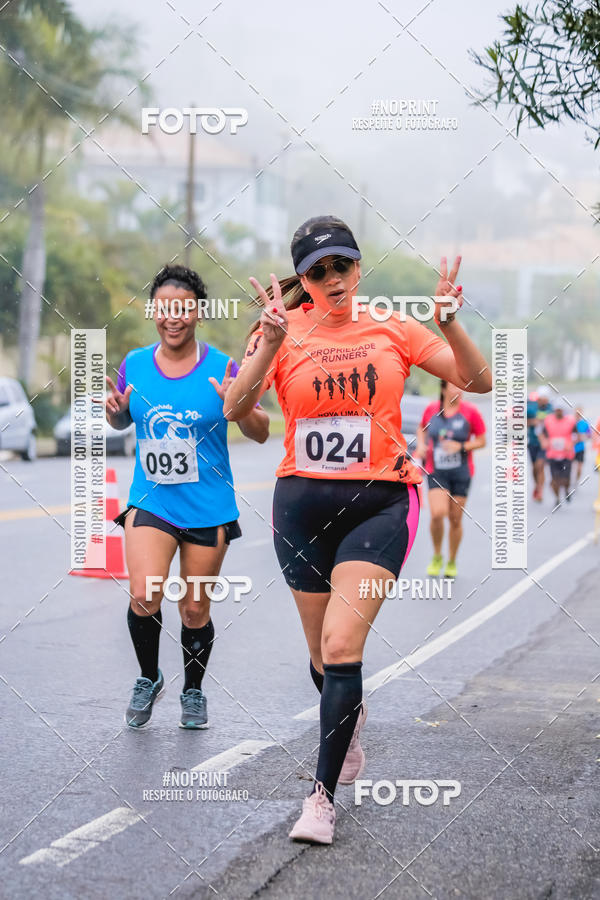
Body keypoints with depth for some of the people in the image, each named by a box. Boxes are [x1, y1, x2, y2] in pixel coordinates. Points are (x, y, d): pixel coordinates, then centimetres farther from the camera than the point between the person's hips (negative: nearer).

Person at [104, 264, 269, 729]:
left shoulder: (221, 368, -6)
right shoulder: (135, 364, 2)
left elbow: (261, 433, -2)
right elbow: (122, 421, 18)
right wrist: (116, 409, -5)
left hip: (208, 507, -1)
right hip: (150, 501, 1)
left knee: (195, 610, 7)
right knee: (144, 597, -17)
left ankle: (194, 691, 32)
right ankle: (148, 679, 10)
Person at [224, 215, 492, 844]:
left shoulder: (393, 330, 3)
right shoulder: (284, 334, 0)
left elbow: (478, 381, 1)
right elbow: (236, 409, -14)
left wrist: (449, 323, -16)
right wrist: (270, 343, -28)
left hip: (379, 503, -2)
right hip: (302, 504, 2)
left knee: (341, 645, -16)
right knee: (322, 654, 13)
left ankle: (323, 794, -9)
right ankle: (350, 719, 46)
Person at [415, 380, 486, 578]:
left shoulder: (470, 412, -7)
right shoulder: (431, 409, -1)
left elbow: (481, 441, -1)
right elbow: (421, 428, 19)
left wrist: (461, 446, -16)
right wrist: (421, 445, 1)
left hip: (461, 473, 0)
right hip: (436, 471, 0)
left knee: (455, 519, 6)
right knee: (437, 513, -18)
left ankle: (452, 562, 26)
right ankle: (436, 557, 5)